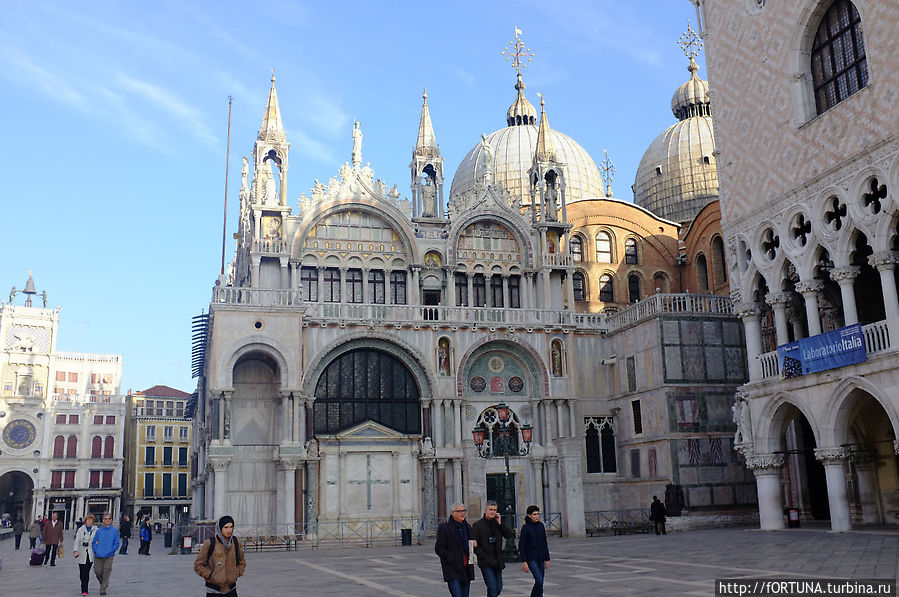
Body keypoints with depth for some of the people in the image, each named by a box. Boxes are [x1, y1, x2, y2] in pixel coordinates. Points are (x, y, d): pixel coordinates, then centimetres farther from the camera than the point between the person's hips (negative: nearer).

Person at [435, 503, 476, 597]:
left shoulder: (467, 527, 14)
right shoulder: (444, 528, -6)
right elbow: (438, 549, -7)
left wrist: (474, 545, 3)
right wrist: (451, 559, -17)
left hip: (466, 569, 7)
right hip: (452, 569, -7)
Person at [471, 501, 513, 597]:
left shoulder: (497, 523, 9)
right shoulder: (477, 525, -4)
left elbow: (509, 535, 1)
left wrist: (500, 523, -9)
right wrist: (487, 558, -13)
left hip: (497, 562, 5)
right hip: (486, 563, -5)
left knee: (499, 588, 9)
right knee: (493, 589, -12)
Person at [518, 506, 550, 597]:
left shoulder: (541, 526, 6)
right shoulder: (525, 527, -9)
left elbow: (544, 543, 12)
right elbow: (521, 545, -9)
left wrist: (547, 559, 9)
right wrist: (524, 562, -14)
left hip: (540, 558, 6)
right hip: (531, 558, -6)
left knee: (539, 583, 6)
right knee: (539, 581, -17)